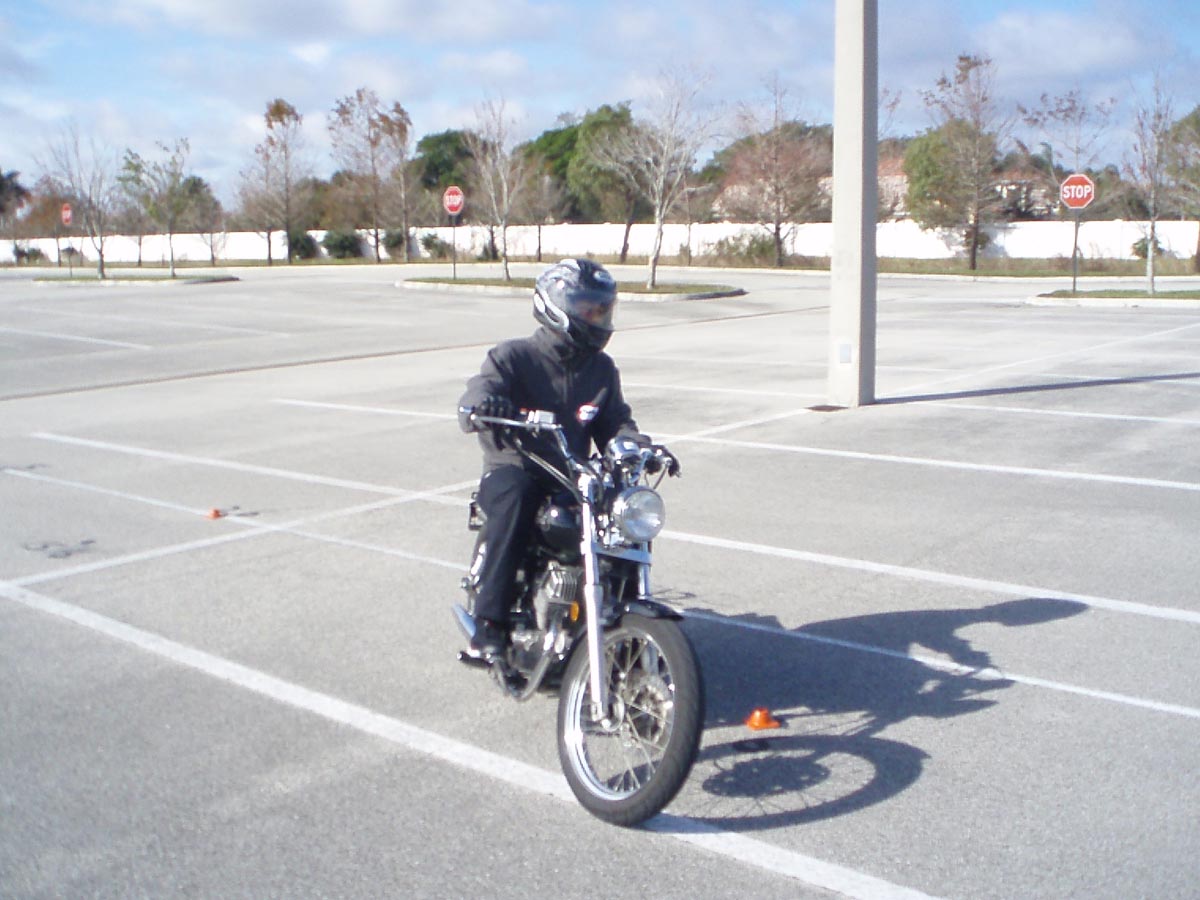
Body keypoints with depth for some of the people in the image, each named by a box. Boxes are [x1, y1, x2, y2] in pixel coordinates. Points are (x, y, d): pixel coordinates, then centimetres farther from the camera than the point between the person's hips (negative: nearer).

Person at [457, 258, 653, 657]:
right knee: (513, 500, -38)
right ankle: (489, 622, -34)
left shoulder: (601, 368, 13)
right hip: (513, 470, -4)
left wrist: (639, 446, -11)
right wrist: (482, 404, -42)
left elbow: (615, 421, 12)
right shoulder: (512, 357, -3)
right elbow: (472, 403, -16)